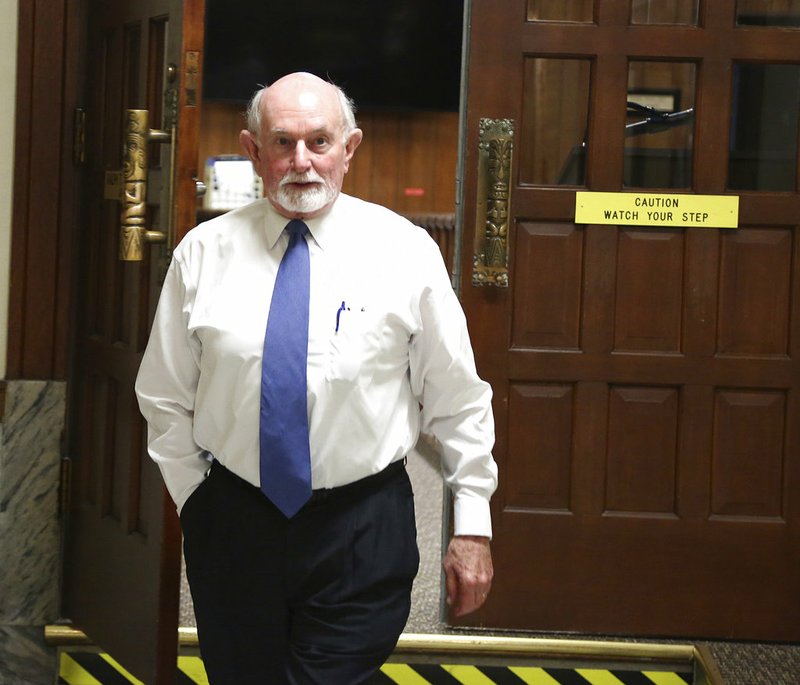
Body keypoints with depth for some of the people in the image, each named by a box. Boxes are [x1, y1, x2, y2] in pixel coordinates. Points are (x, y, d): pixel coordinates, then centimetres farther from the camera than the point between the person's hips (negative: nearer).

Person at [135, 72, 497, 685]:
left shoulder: (406, 250, -4)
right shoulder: (204, 253, 1)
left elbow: (458, 398, 0)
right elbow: (165, 397, 9)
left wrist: (472, 525, 1)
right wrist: (195, 498, 5)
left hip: (363, 533, -2)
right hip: (232, 522, 2)